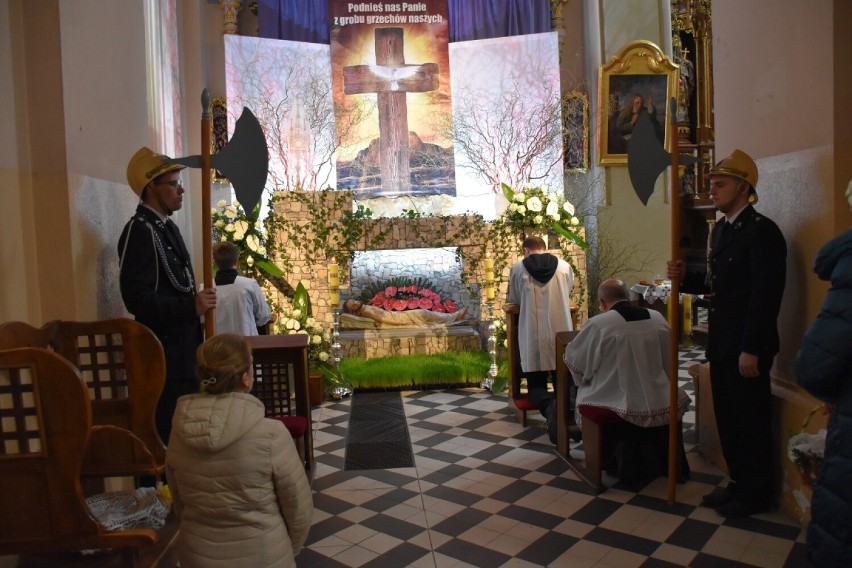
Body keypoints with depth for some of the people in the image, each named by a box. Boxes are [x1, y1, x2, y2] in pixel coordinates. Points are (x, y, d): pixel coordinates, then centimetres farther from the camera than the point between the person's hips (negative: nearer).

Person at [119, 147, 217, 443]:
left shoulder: (167, 226, 13)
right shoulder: (139, 230, -16)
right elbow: (137, 299, -23)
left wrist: (196, 302, 14)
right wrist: (191, 306, -25)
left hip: (183, 342, 9)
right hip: (163, 347, -9)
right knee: (170, 422, -1)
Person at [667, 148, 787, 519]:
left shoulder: (761, 230, -14)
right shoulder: (721, 229, 13)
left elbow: (766, 294, -20)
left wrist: (752, 349, -22)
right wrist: (684, 278, -1)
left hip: (746, 347, -8)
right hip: (722, 343, 8)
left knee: (750, 419, 5)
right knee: (727, 416, 16)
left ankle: (755, 494, 21)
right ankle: (738, 483, 31)